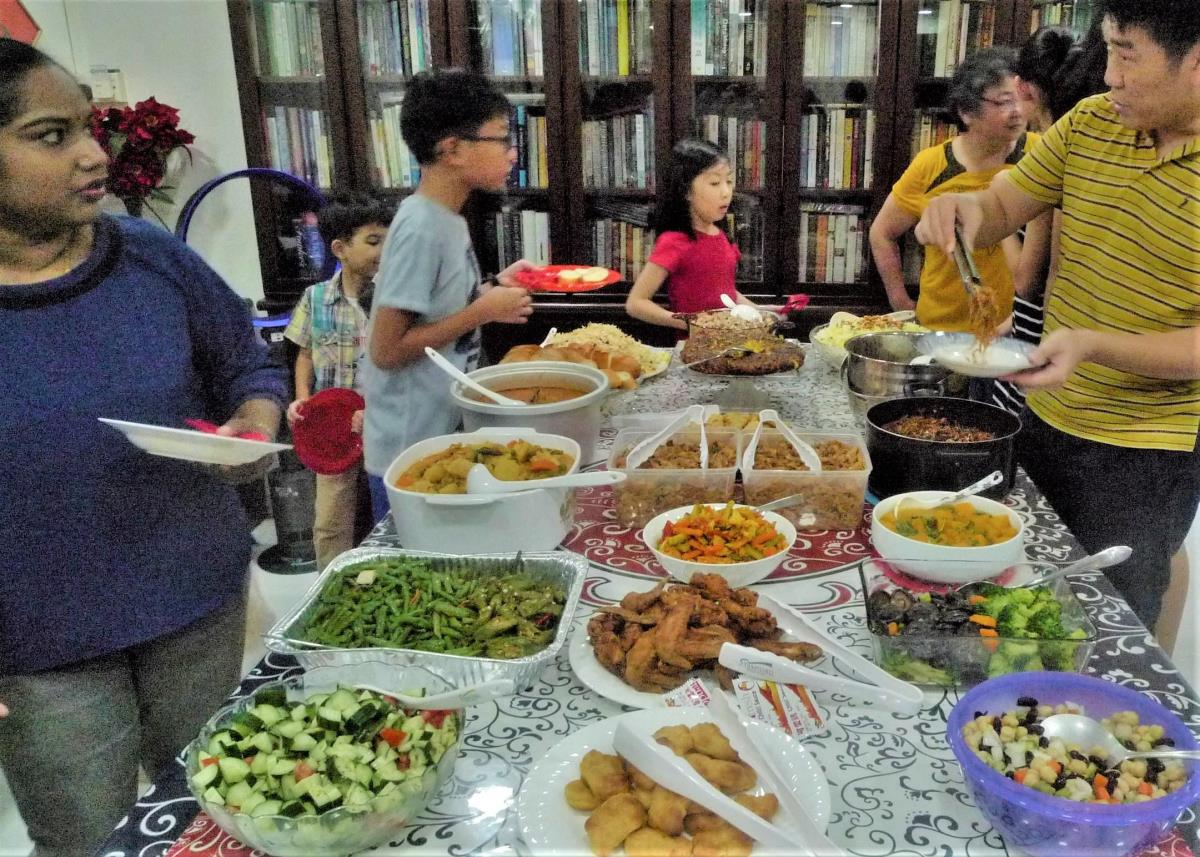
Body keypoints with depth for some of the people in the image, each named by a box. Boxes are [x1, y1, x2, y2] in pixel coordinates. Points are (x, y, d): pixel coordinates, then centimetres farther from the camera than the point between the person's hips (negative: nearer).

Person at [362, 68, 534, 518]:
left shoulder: (445, 219, 5)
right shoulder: (421, 229, -21)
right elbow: (386, 350, -22)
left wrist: (491, 291, 1)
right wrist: (483, 312, -19)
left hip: (444, 436, 9)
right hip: (412, 454, -9)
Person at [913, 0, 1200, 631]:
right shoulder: (1090, 123, -1)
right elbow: (1001, 212, 5)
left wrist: (1094, 345, -34)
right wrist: (966, 208, -18)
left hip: (1145, 456, -5)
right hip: (1046, 419, 6)